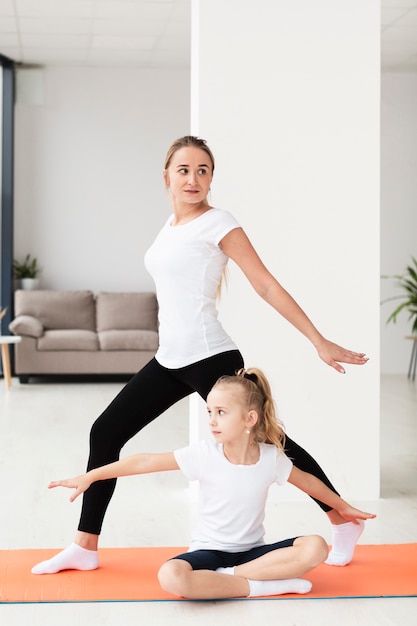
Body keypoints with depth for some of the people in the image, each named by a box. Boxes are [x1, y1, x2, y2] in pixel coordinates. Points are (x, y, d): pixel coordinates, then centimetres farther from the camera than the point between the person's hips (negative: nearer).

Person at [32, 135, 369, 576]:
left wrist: (319, 342, -14)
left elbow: (267, 286, -11)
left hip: (209, 358, -7)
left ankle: (344, 523, 18)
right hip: (169, 361, 8)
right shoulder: (170, 225, 12)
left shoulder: (217, 223, -8)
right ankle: (85, 548, 14)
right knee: (105, 433, 5)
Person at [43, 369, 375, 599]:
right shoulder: (204, 454, -13)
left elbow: (308, 481, 11)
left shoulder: (271, 456, -7)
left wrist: (345, 508, 21)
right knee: (171, 577, -36)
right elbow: (146, 462, -13)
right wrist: (89, 477, -15)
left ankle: (229, 576, -20)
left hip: (252, 550, 2)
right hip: (209, 551, -2)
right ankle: (262, 584, -25)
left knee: (316, 547, -24)